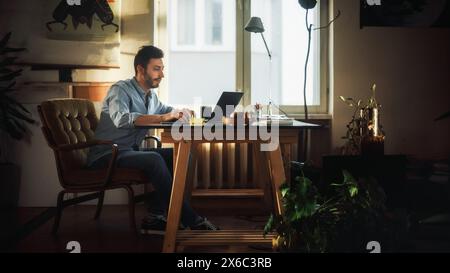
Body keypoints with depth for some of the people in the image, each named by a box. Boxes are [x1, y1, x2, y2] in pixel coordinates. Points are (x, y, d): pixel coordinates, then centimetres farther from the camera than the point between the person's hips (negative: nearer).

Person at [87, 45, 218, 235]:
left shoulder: (150, 95, 11)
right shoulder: (120, 90, -13)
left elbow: (164, 110, 32)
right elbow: (121, 119, -34)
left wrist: (179, 113, 6)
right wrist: (163, 117, -36)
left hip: (129, 153, 8)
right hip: (107, 156, -8)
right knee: (154, 160, -32)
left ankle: (155, 215, -14)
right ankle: (189, 219, -25)